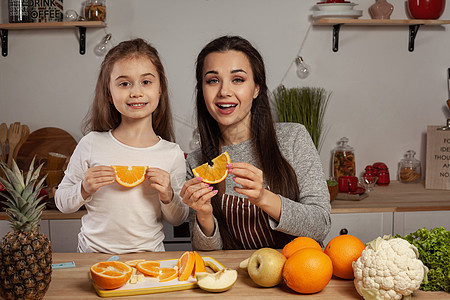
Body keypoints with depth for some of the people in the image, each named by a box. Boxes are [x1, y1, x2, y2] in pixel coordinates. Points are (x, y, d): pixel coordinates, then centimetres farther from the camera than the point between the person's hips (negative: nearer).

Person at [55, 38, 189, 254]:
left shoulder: (173, 154, -2)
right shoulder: (91, 145, -3)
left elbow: (179, 220, 8)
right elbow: (62, 203, 7)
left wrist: (167, 196, -10)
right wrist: (84, 189, -11)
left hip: (148, 258, 0)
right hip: (93, 254, 0)